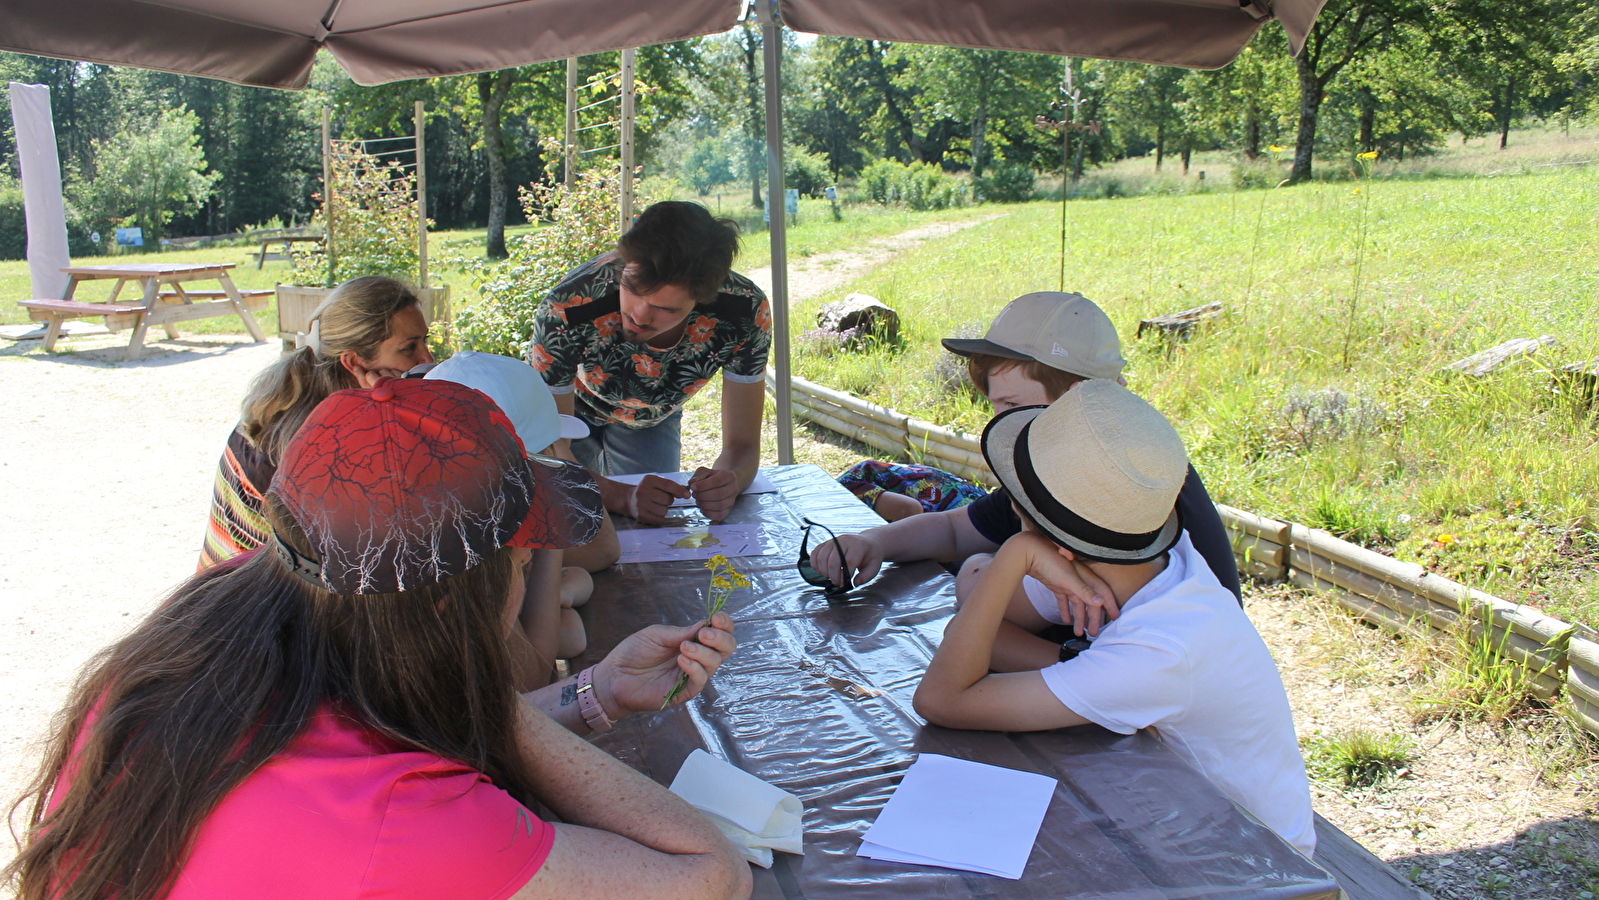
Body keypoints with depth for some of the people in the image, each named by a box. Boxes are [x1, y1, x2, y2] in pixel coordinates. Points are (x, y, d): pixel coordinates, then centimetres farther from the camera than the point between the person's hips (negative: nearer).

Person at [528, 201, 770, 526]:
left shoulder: (746, 312, -35)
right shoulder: (566, 312, -43)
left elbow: (742, 445, -28)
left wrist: (729, 481, -51)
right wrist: (623, 496, -56)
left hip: (654, 416, 2)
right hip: (567, 406, -2)